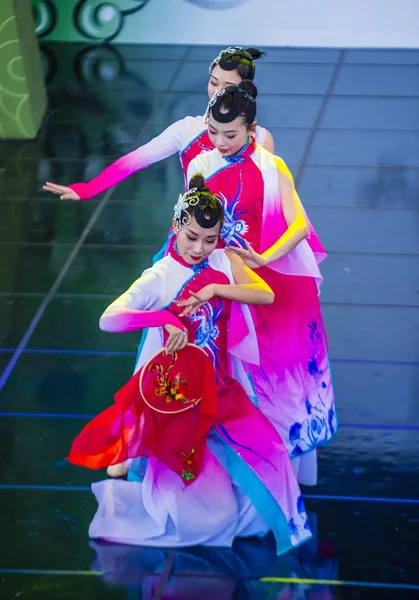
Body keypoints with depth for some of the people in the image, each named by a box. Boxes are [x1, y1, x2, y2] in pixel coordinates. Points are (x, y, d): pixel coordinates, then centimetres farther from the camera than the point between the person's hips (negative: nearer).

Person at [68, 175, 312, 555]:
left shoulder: (224, 262, -1)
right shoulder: (160, 278, -15)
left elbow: (266, 294, -13)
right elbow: (109, 318, -27)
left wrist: (215, 288, -24)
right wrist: (164, 318, -39)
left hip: (220, 388, 5)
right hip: (177, 392, -5)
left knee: (268, 451, -7)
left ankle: (284, 523, 20)